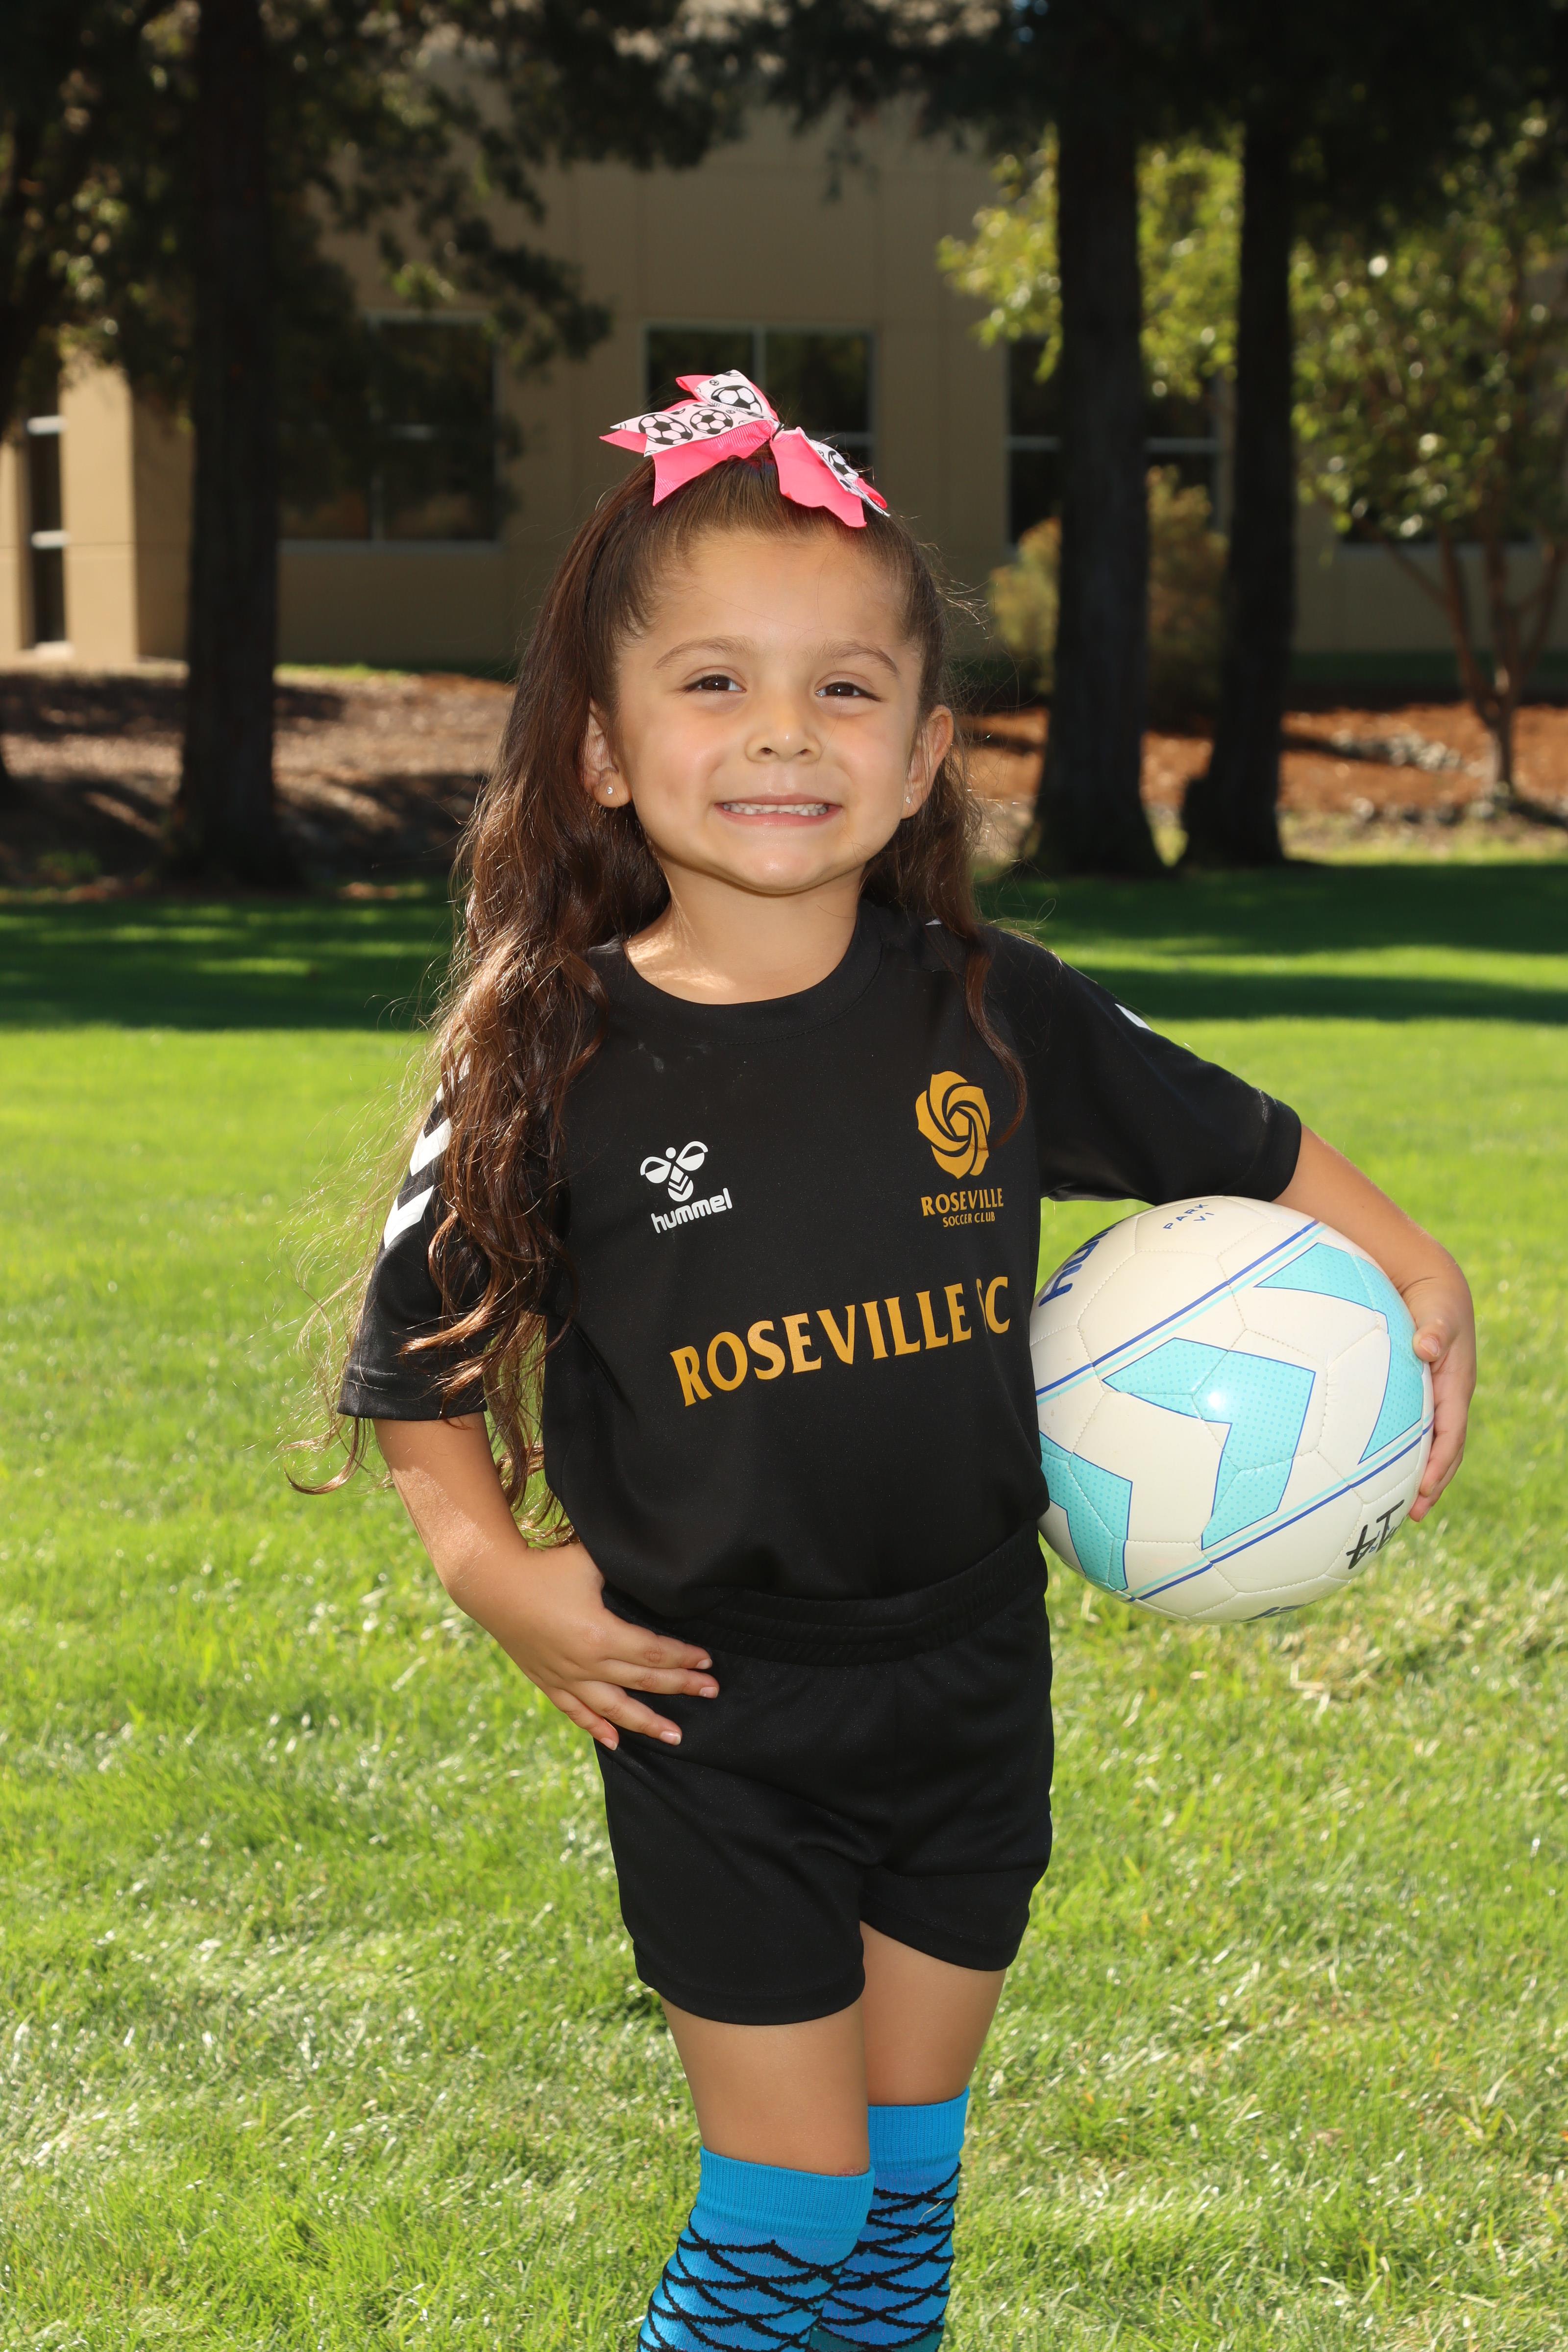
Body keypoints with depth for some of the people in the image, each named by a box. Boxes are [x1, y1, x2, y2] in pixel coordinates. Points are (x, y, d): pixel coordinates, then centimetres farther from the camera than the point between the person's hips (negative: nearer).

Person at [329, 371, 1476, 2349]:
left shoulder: (990, 1013, -6)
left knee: (909, 2171, 16)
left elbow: (1238, 1146, 8)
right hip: (714, 1722, -3)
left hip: (969, 1683, 3)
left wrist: (1413, 1274, 1)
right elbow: (417, 1340, 0)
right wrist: (486, 1560, -11)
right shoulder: (558, 1067, -12)